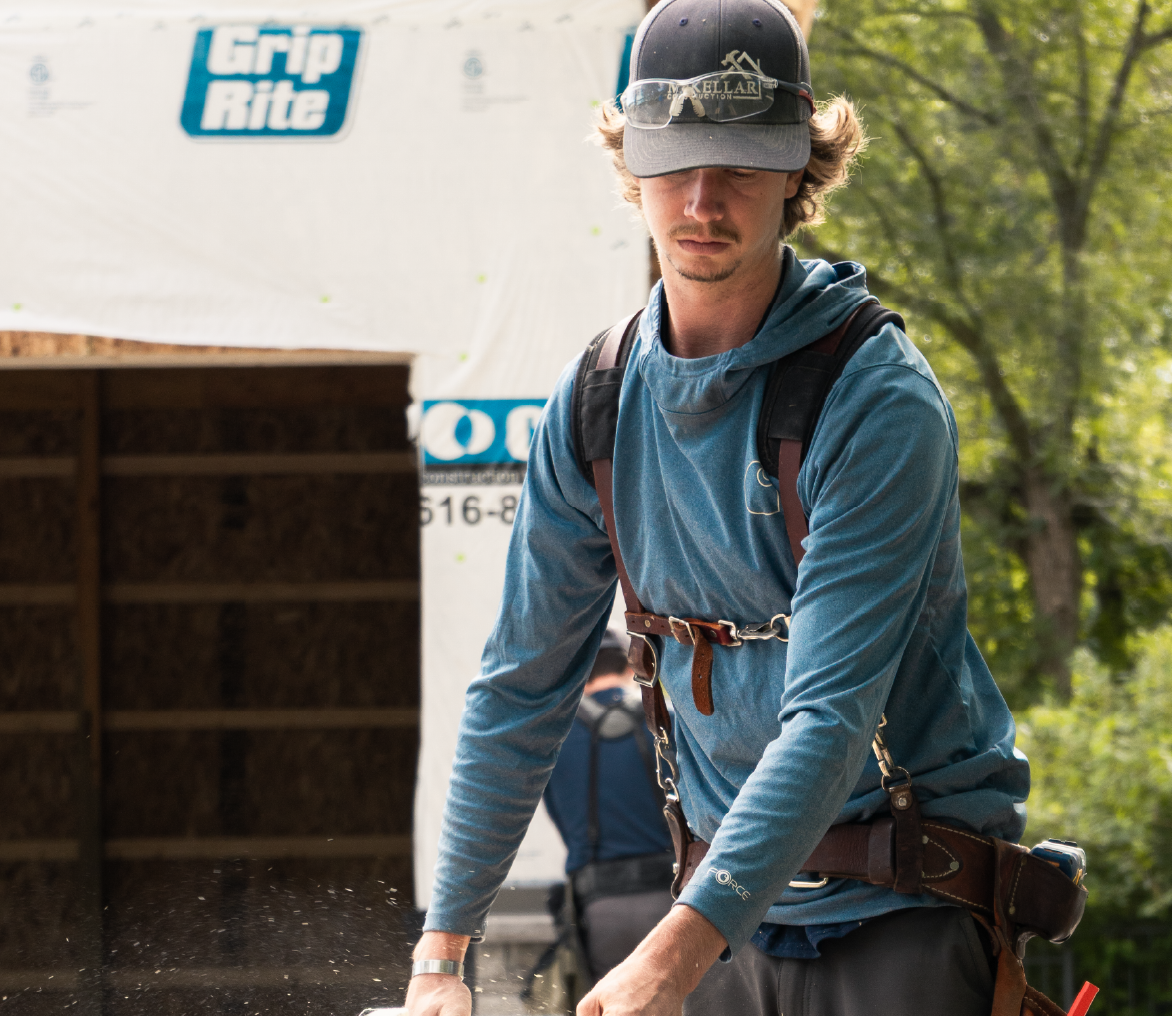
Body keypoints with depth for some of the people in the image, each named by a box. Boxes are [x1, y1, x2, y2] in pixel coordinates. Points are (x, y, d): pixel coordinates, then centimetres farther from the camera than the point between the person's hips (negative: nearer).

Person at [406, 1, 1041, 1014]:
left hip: (908, 909, -5)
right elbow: (523, 687, 11)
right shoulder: (595, 408, 2)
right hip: (730, 893, 5)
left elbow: (833, 713, -25)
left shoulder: (880, 404, -16)